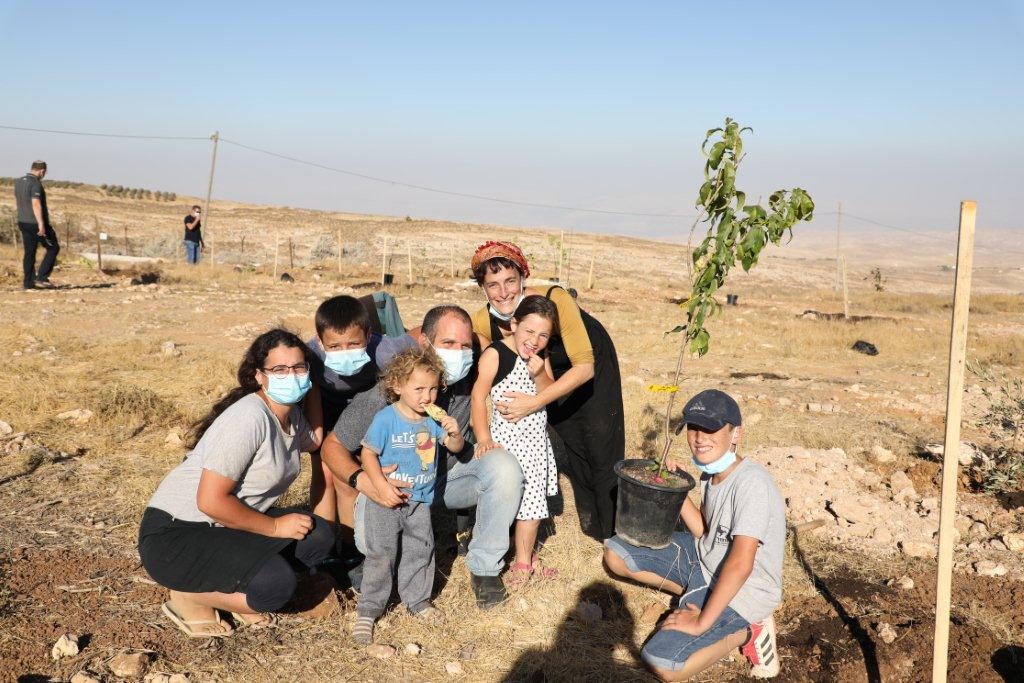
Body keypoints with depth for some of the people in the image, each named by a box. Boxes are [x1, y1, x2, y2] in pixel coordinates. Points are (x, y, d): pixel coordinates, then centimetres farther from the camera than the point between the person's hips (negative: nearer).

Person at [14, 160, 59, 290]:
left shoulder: (18, 182, 9)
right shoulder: (36, 184, -18)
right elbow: (36, 204, -27)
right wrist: (41, 224, -31)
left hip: (23, 222, 8)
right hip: (37, 224, -8)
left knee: (29, 253, 12)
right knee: (53, 248, 7)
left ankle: (28, 282, 11)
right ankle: (41, 278, 0)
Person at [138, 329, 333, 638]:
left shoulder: (291, 415, 4)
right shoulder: (249, 418, -24)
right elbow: (211, 501, -26)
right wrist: (275, 527, -17)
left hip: (224, 528, 9)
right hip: (173, 535, -9)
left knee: (318, 537, -5)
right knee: (277, 584, -26)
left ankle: (223, 584, 7)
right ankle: (188, 597, -1)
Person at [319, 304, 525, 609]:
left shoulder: (467, 378, -19)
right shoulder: (384, 395, -28)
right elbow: (332, 446, -20)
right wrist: (361, 480, -39)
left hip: (453, 475, 3)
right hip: (401, 488, -3)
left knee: (504, 467, -26)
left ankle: (484, 567, -10)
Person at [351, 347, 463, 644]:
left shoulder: (433, 418, -3)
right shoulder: (386, 419, -17)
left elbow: (456, 447, 2)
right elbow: (368, 453, -14)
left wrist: (454, 433, -20)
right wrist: (382, 486, -23)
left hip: (419, 500, 5)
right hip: (386, 500, -5)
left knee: (420, 550, 15)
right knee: (381, 554, 0)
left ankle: (417, 599, 35)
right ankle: (368, 609, 14)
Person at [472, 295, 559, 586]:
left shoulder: (541, 358, 5)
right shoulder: (495, 354, -15)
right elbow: (478, 396, -17)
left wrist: (539, 374, -16)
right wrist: (484, 438, -23)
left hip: (536, 439, 7)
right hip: (505, 437, -7)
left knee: (532, 499, 15)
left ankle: (525, 558, 30)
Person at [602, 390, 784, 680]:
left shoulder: (751, 483, -29)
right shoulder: (712, 472, -1)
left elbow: (740, 565, -34)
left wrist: (702, 622, -29)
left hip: (741, 591, -9)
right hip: (703, 559, 9)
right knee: (615, 553, 5)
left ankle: (749, 629, -3)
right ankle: (698, 598, 6)